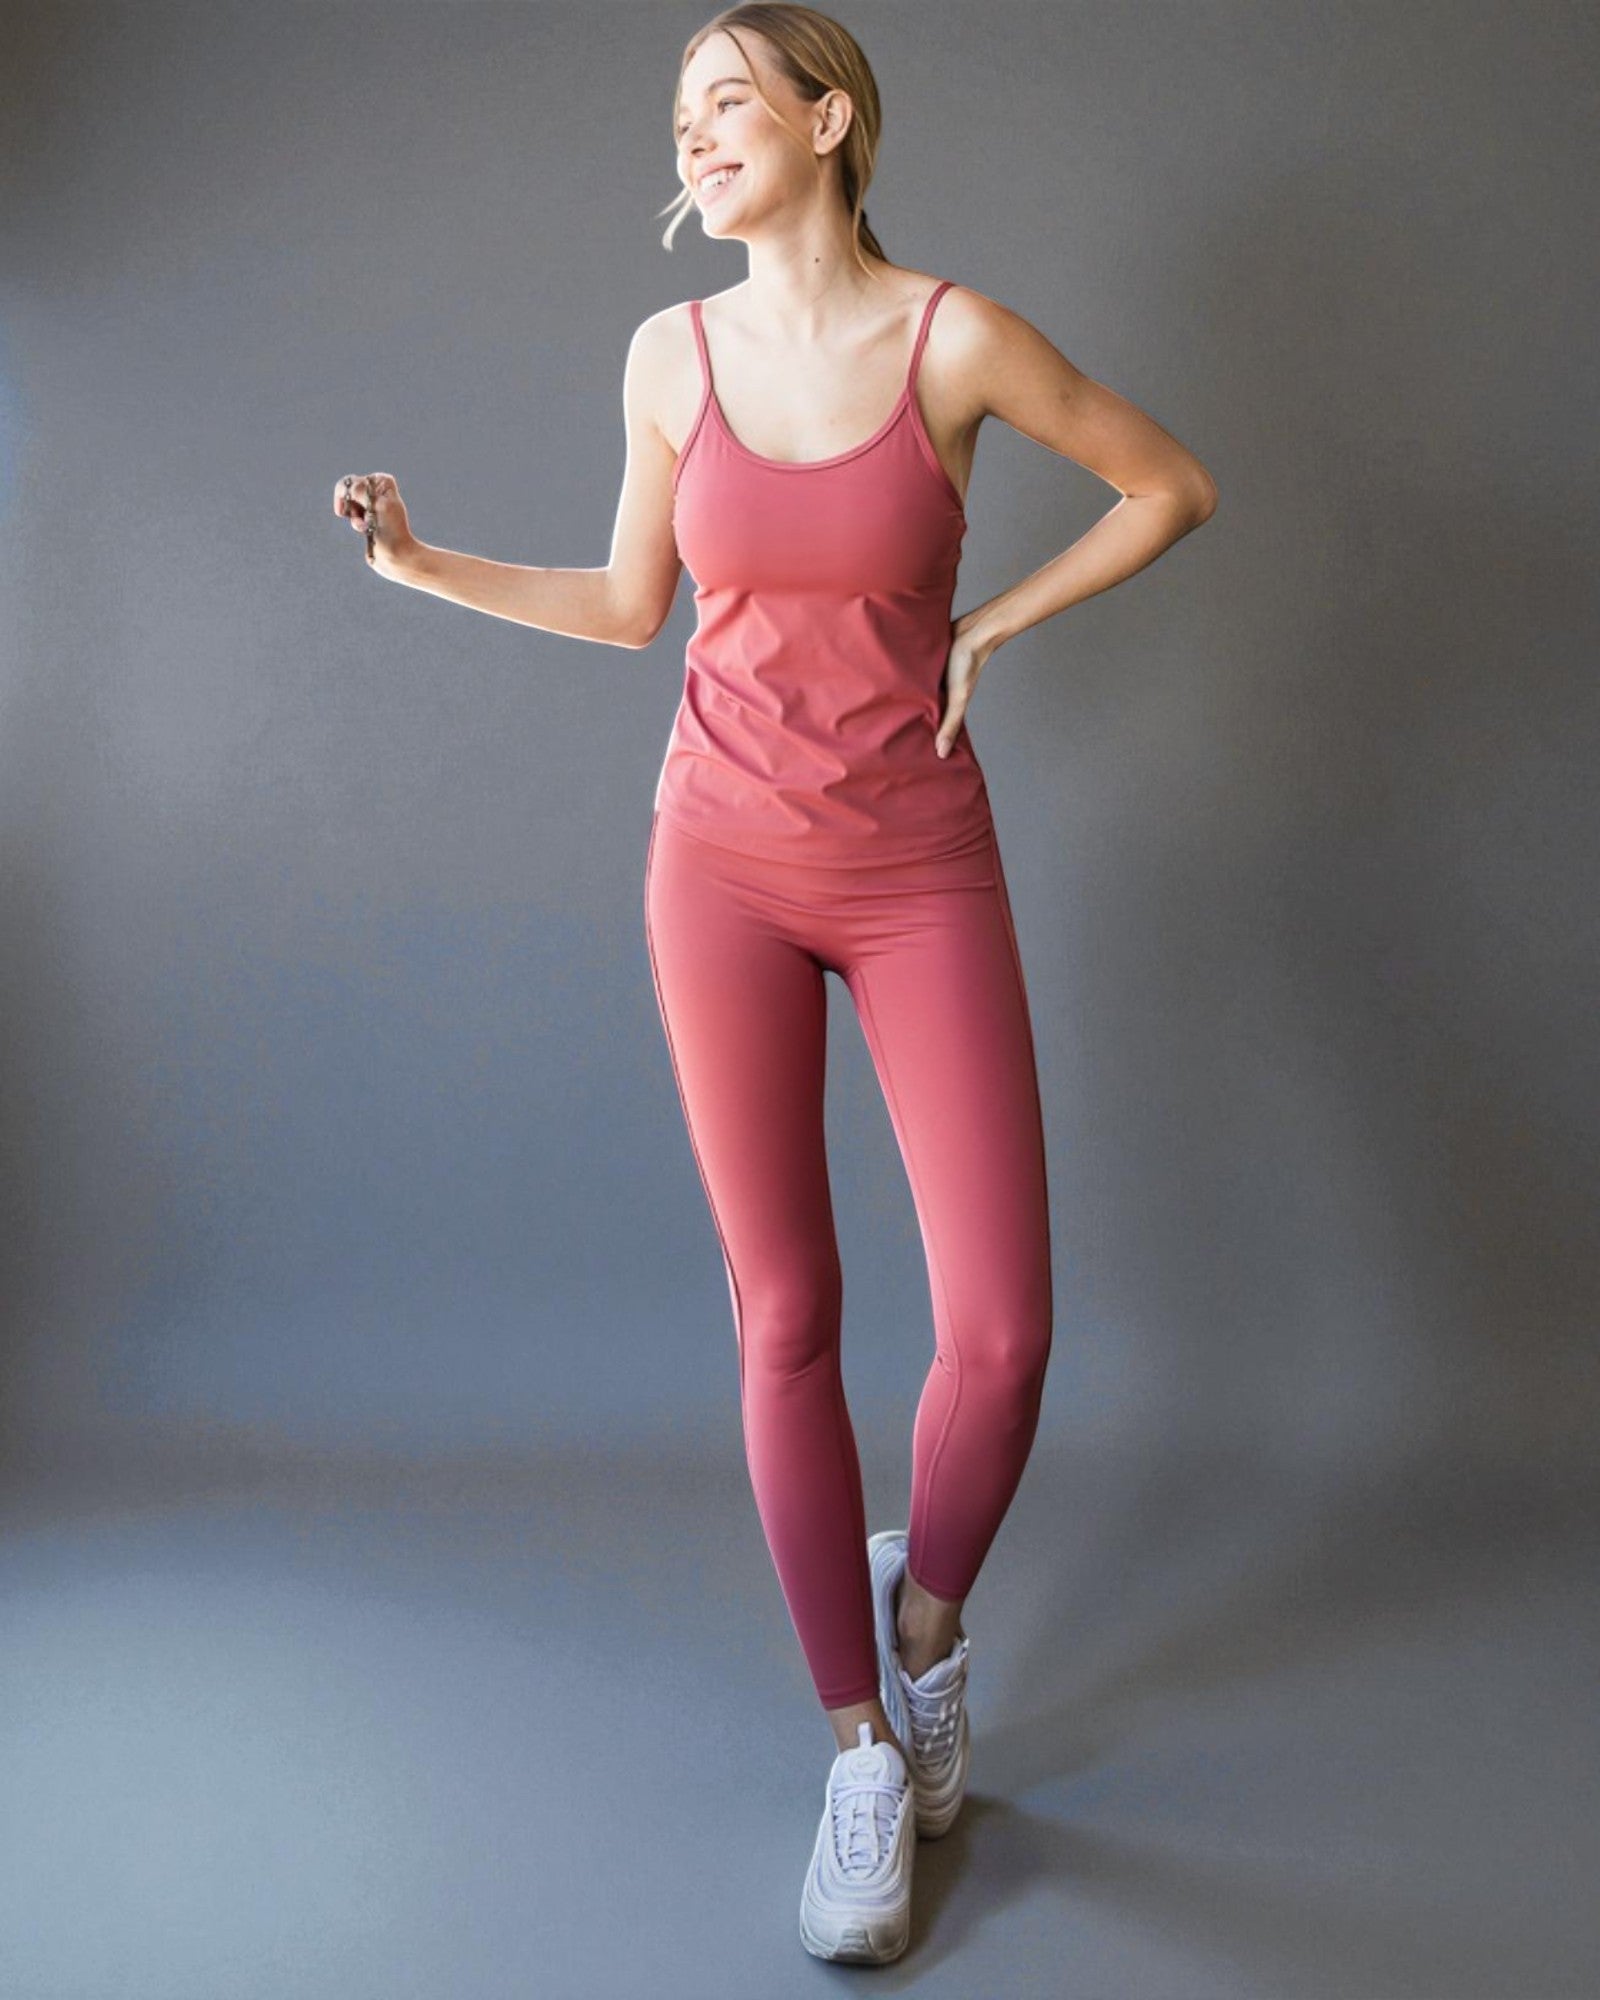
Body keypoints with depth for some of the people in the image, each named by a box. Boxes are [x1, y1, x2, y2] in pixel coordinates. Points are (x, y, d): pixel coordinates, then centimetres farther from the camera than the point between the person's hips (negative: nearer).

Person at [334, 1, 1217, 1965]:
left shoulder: (955, 336, -5)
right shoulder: (672, 353, 3)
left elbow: (1171, 485, 6)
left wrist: (995, 623, 1)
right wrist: (424, 565, 4)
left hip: (920, 869, -1)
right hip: (725, 861, 2)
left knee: (1002, 1328, -6)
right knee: (784, 1319, 4)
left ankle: (926, 1605, 29)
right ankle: (864, 1751, 20)